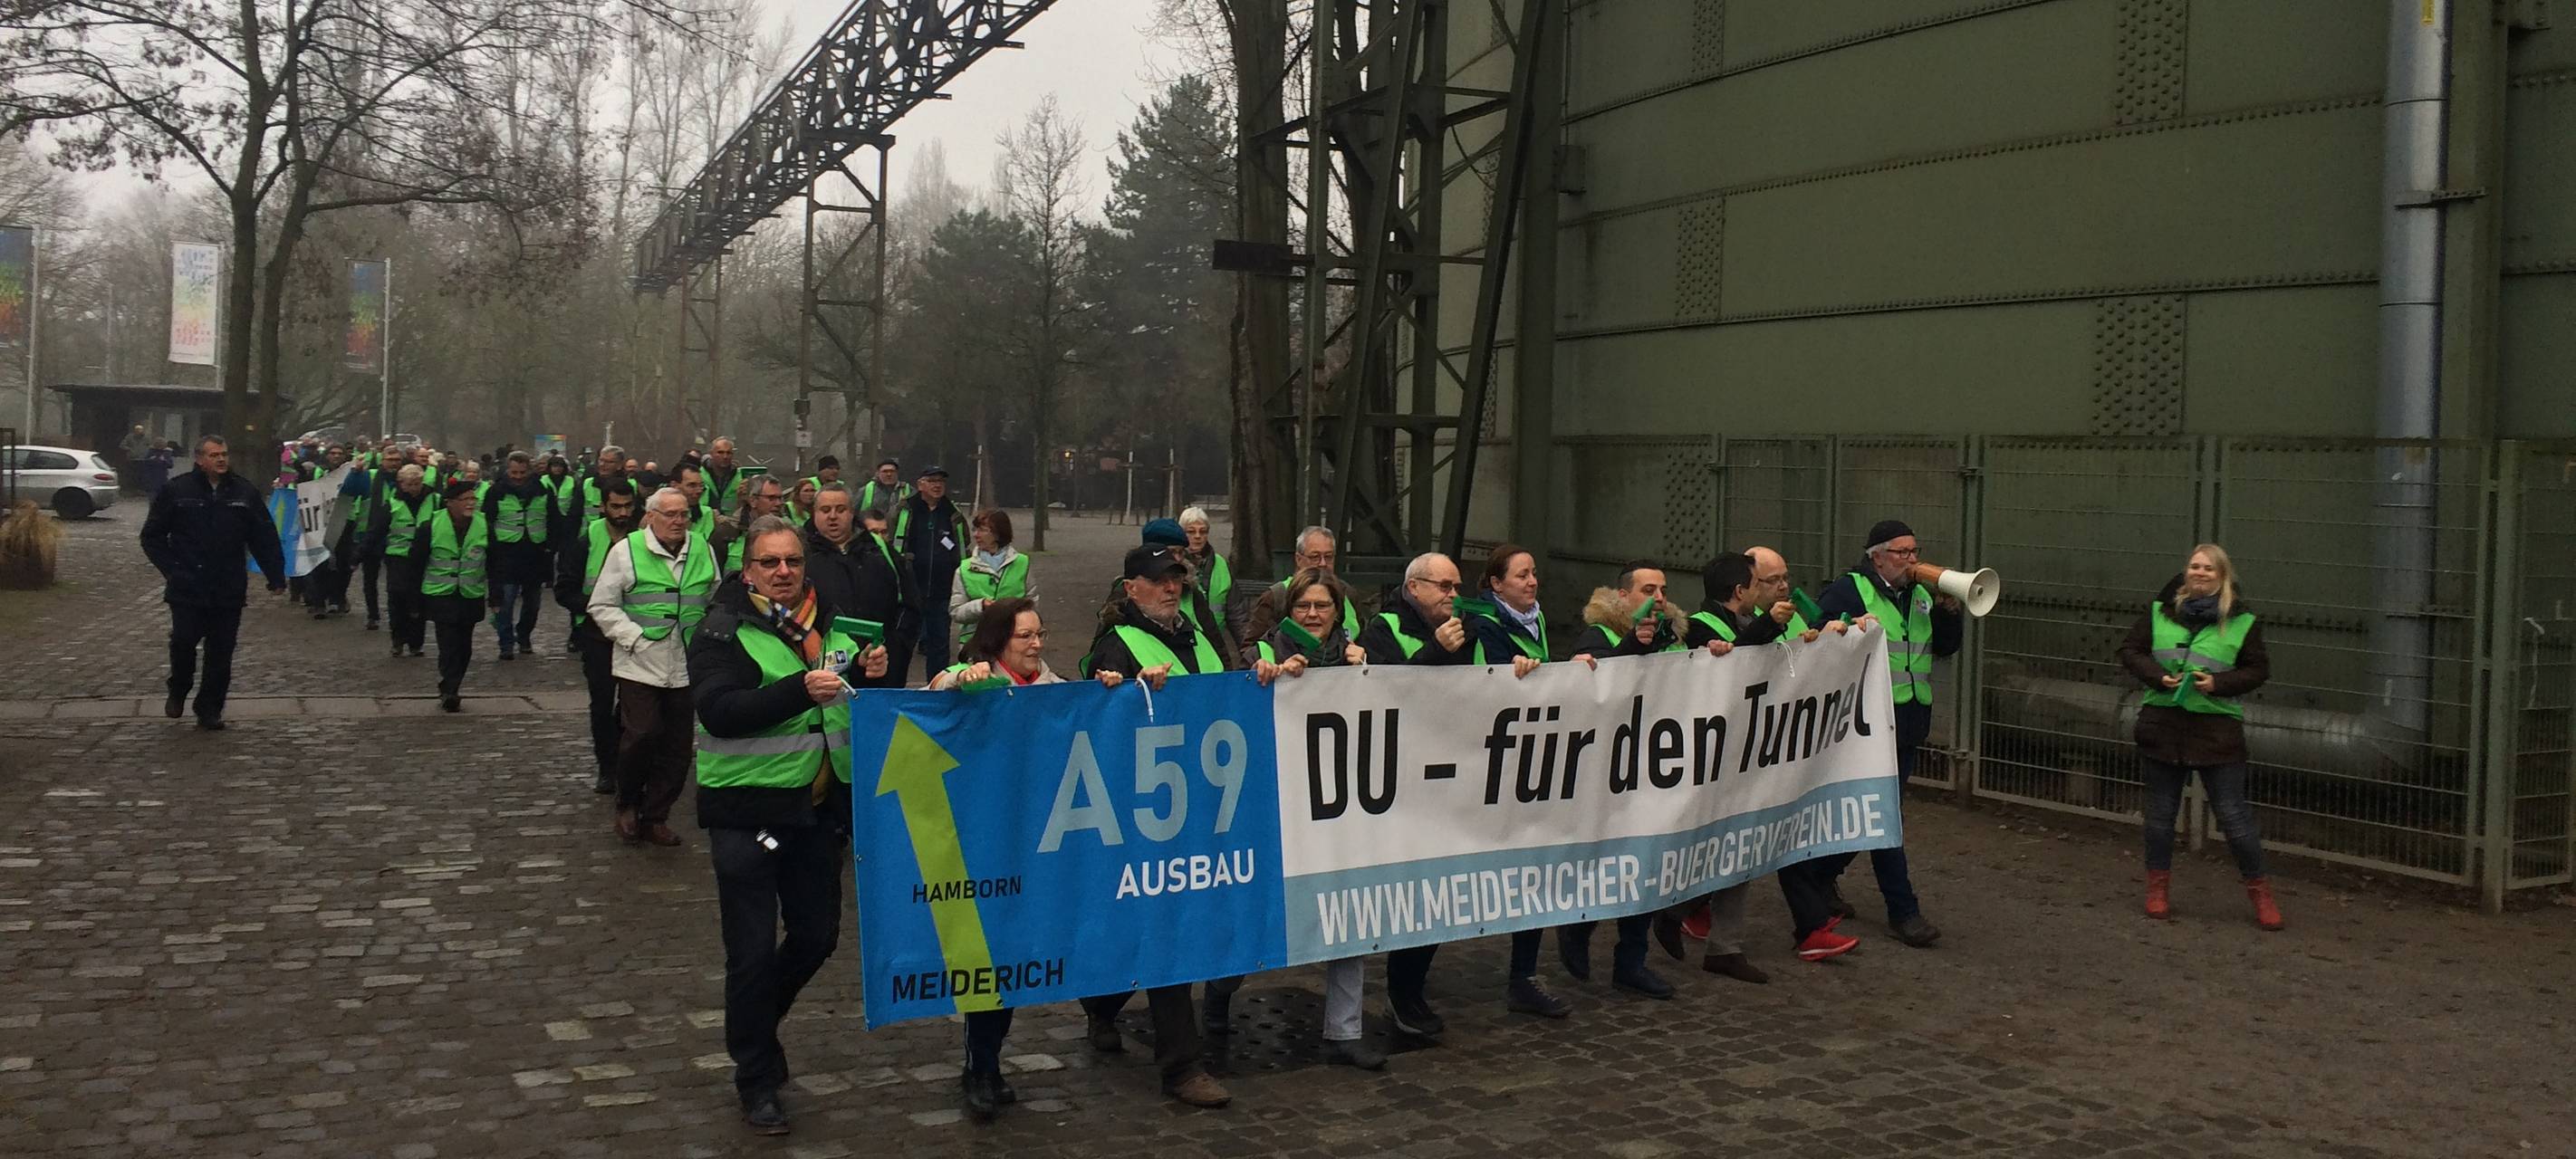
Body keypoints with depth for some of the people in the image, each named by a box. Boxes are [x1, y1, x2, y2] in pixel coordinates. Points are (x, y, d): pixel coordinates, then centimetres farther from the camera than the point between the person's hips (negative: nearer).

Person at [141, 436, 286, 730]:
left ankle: (210, 710, 14)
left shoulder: (245, 492, 6)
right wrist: (171, 569, -2)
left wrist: (276, 576, 3)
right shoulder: (177, 491, 1)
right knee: (183, 641, -6)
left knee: (221, 651, 3)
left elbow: (264, 537, 8)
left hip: (229, 591, 2)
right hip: (187, 588, -2)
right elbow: (152, 536, 7)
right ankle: (178, 692, 22)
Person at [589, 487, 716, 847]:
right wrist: (636, 638, -10)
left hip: (687, 666, 4)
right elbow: (602, 605, -1)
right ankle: (628, 804, 12)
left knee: (677, 746, 6)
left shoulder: (702, 551, 8)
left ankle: (655, 817, 19)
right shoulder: (626, 550, -3)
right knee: (642, 735, -13)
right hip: (640, 664, -4)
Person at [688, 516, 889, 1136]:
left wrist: (868, 675, -5)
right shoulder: (723, 631, -9)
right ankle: (757, 1079, 17)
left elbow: (859, 708, 17)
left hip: (817, 806, 6)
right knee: (753, 950, 0)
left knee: (817, 935, 13)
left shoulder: (829, 624, 8)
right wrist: (800, 690, -35)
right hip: (746, 810, -5)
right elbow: (720, 711, -24)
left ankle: (756, 1026, 39)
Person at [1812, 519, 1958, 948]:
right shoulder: (1847, 590, -9)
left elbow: (1945, 646, 15)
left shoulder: (1920, 596, 14)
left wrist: (1948, 611, 0)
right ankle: (1903, 910, 0)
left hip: (1908, 724, 8)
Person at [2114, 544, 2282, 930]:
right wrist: (2158, 676, -12)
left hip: (2216, 729, -2)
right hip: (2161, 724, 2)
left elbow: (2258, 670, 2)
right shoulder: (2161, 611, 4)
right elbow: (2130, 651, 6)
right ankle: (2158, 888, 25)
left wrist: (2218, 683, -15)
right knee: (2160, 812, 11)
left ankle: (2260, 893, 13)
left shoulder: (2242, 620, -1)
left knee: (2234, 815, 0)